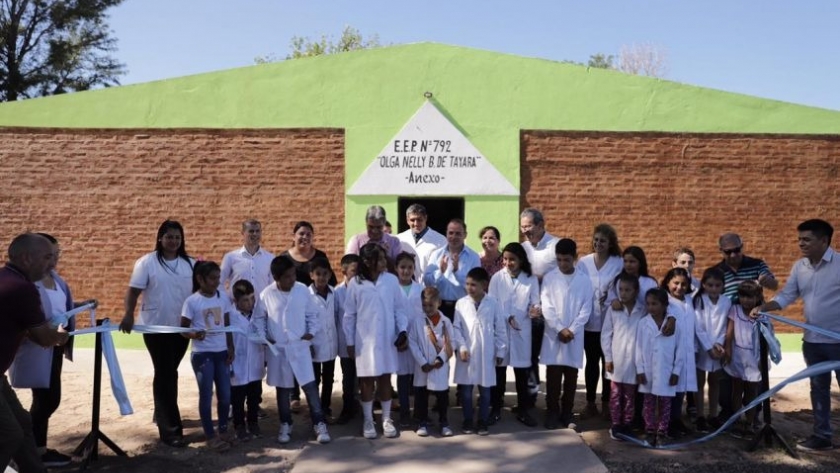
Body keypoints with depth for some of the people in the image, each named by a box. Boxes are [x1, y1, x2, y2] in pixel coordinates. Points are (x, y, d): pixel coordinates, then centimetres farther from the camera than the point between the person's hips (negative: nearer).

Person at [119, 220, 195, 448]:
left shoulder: (189, 264, 6)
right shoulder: (147, 262, -6)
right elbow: (133, 291, -11)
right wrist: (128, 314, -27)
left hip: (181, 327, 4)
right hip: (156, 327, -4)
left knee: (168, 373, 18)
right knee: (165, 374, -6)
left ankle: (163, 414, 36)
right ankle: (170, 428, -3)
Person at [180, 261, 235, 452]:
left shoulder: (224, 298, 3)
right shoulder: (192, 301, -9)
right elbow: (183, 329, -6)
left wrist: (230, 348, 3)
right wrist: (195, 335, -27)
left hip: (221, 352, 4)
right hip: (202, 354, -4)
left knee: (225, 394, 8)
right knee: (206, 395, 3)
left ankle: (223, 431, 25)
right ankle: (211, 436, 15)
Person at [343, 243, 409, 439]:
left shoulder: (391, 280, -3)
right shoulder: (355, 284, -6)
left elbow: (399, 308, 3)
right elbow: (349, 315, -1)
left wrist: (403, 331, -7)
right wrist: (350, 342, 0)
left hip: (387, 338, 1)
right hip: (365, 340, -1)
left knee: (385, 378, 10)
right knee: (367, 380, 8)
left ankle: (386, 419, 23)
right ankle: (368, 420, 21)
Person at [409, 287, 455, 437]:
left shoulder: (445, 322, -1)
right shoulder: (417, 321, -4)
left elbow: (451, 343, -1)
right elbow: (412, 343, -6)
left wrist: (441, 358, -14)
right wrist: (422, 362, -12)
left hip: (441, 367, 0)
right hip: (422, 367, 0)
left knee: (442, 396, 8)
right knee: (421, 396, 8)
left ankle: (444, 423, 22)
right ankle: (422, 423, 21)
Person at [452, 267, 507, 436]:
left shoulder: (494, 304, -3)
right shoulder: (461, 303, -1)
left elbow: (500, 330, 1)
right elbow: (456, 328, 0)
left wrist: (500, 352, 1)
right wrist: (462, 347, -10)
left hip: (486, 354, -1)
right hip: (466, 353, 1)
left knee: (485, 390, 8)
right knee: (465, 390, 7)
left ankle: (482, 421, 21)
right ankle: (468, 421, 21)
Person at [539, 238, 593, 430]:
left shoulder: (584, 280, 2)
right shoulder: (549, 278, 0)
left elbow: (586, 309, -1)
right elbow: (546, 307, -5)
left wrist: (572, 330, -10)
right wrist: (560, 329, -13)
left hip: (575, 336, 1)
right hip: (553, 335, -1)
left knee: (571, 378, 8)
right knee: (553, 378, 3)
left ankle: (567, 415, 18)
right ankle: (552, 414, 13)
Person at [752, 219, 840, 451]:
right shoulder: (799, 267, 4)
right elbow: (786, 296, 4)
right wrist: (762, 308, -11)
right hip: (812, 340, 6)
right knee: (818, 388, 15)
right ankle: (821, 436, 27)